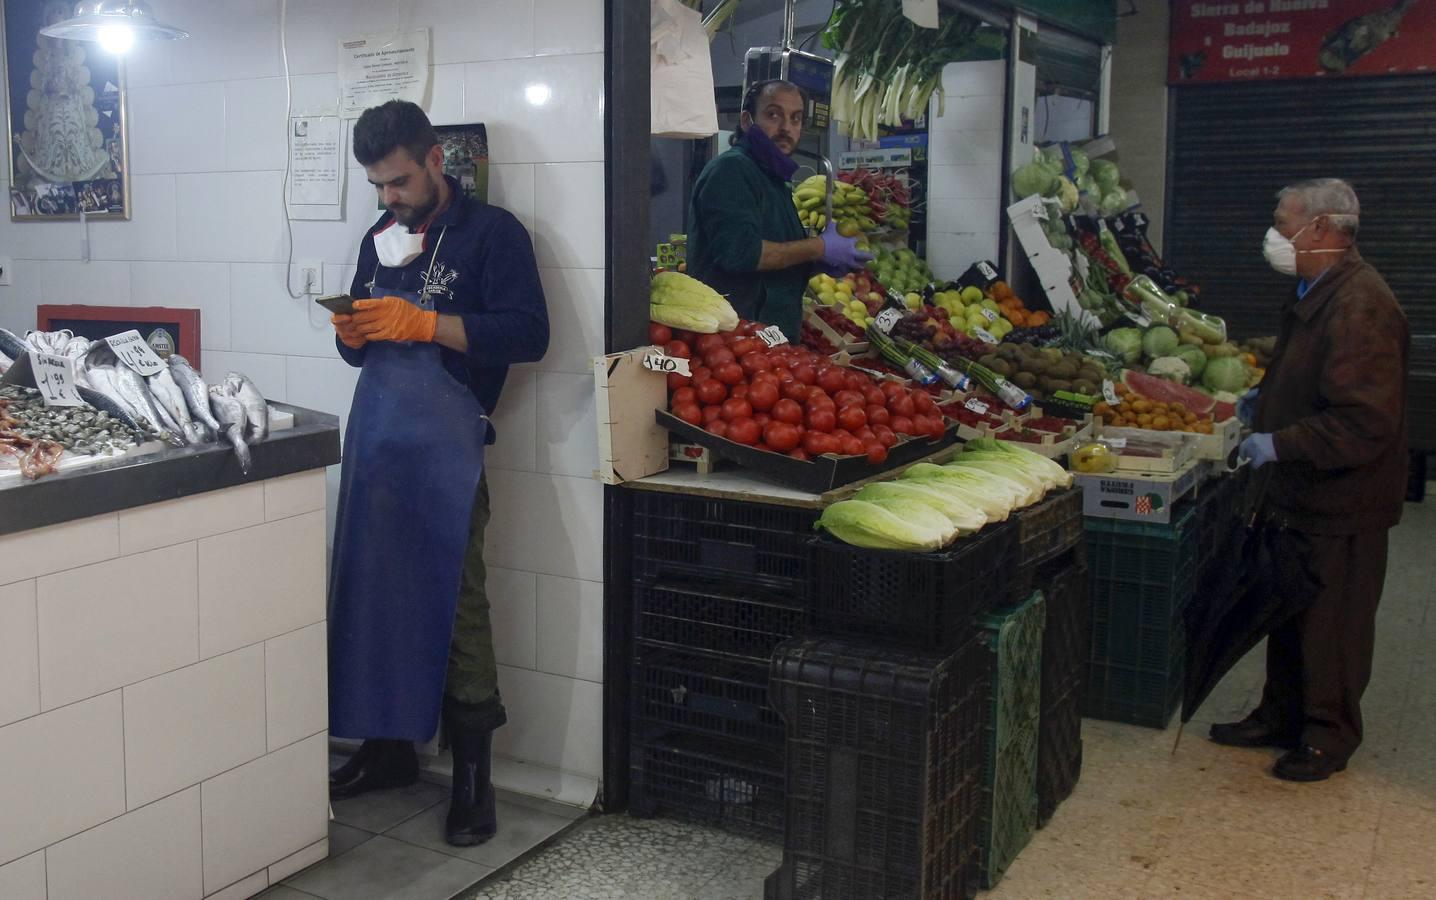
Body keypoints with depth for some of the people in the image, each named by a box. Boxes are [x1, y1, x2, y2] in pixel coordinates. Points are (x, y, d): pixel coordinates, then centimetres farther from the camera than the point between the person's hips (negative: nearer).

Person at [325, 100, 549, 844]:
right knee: (375, 592, 8)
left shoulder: (490, 232, -1)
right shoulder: (379, 239, 20)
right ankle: (387, 747, 23)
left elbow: (528, 334, -13)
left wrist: (421, 322, -17)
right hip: (374, 433, 6)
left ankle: (472, 775, 3)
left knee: (453, 601, -7)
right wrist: (352, 334, 0)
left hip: (445, 442, -6)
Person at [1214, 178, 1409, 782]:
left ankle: (1330, 737, 21)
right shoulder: (1316, 293, 10)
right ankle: (1281, 716, 34)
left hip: (1341, 505, -10)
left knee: (1331, 624, 5)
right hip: (1300, 494, 10)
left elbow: (1366, 422, -30)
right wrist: (1265, 401, 15)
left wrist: (1281, 444, -26)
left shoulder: (1359, 308, -25)